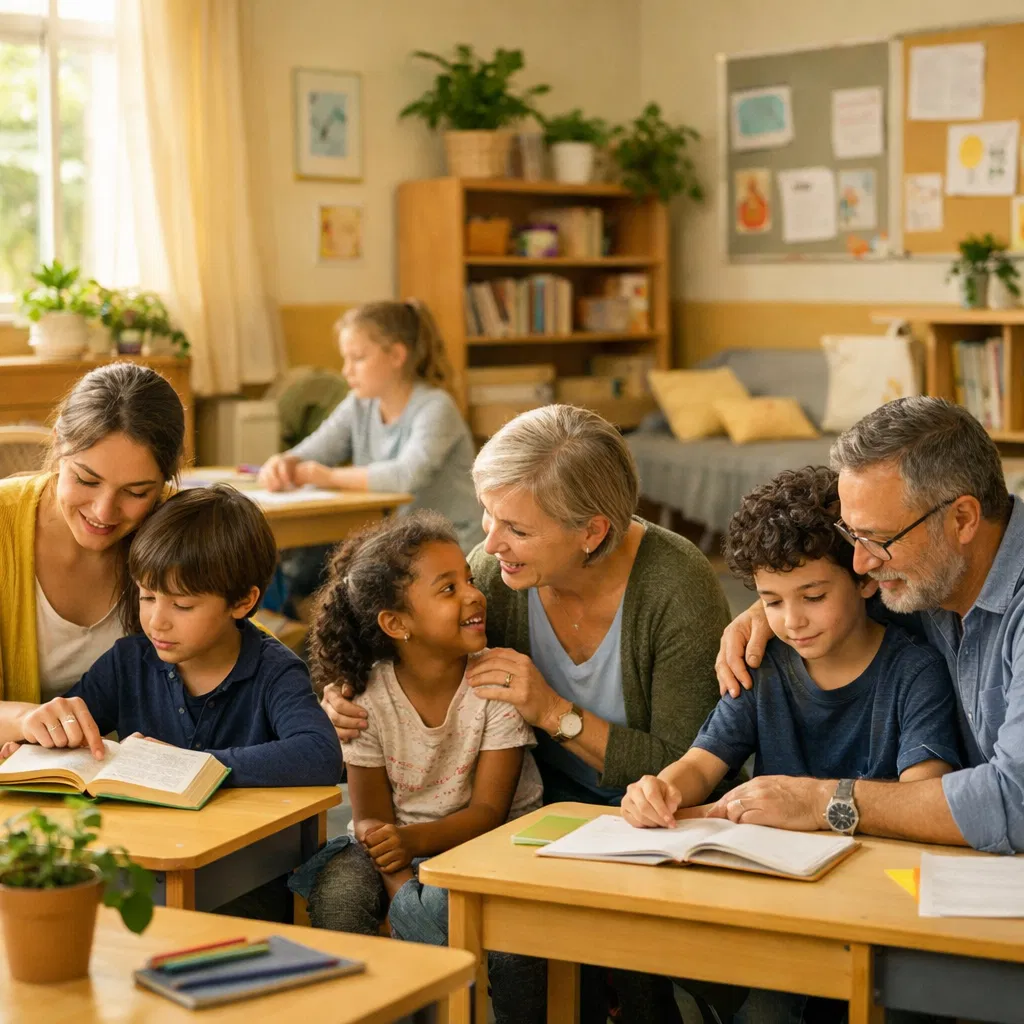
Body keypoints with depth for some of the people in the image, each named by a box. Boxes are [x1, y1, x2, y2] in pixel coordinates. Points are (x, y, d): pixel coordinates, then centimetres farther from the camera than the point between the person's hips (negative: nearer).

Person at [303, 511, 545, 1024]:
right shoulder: (366, 697, -12)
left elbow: (488, 810, -16)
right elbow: (372, 816, -8)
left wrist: (412, 842, -34)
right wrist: (402, 886, -26)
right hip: (403, 847, 2)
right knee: (335, 895, -27)